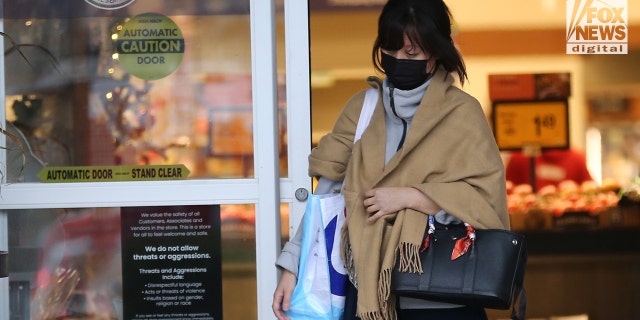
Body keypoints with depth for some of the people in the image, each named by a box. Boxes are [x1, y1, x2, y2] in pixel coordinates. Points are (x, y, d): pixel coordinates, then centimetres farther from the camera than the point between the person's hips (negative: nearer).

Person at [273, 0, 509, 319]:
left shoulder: (461, 112, -4)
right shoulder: (362, 107, 6)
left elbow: (487, 199, -10)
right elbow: (326, 195, 5)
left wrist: (409, 196, -16)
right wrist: (292, 265, -1)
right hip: (367, 288, 3)